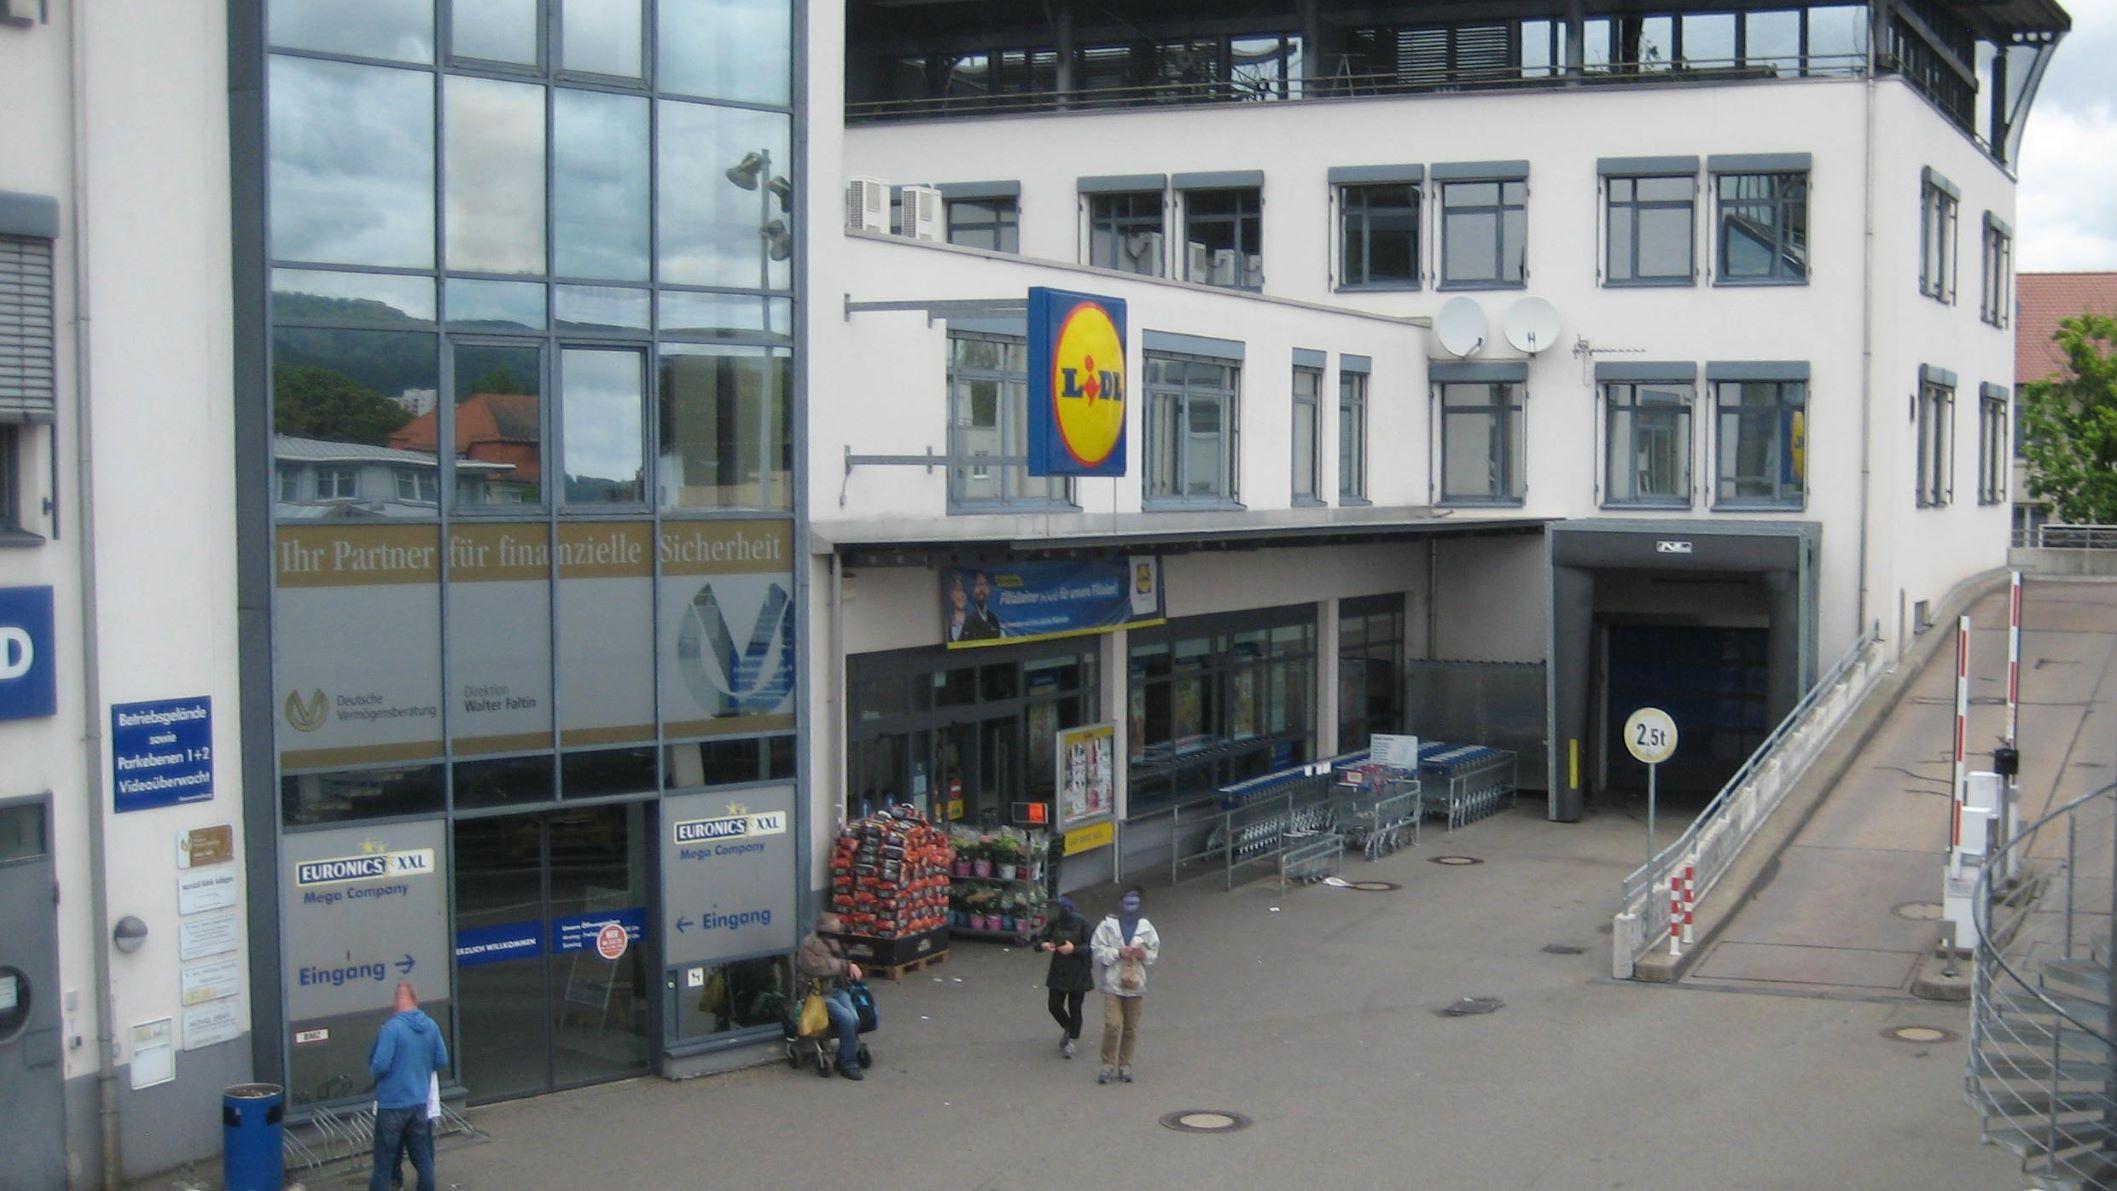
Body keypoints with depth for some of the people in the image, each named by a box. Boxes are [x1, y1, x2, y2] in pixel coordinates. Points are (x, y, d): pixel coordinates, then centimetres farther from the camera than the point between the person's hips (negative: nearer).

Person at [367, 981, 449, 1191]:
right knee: (423, 1158, 13)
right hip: (420, 1102, 5)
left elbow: (379, 1065, -19)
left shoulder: (391, 1028, -17)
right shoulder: (431, 1026, 0)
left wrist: (373, 1070, 2)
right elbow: (442, 1061, 7)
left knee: (383, 1162, 5)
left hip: (392, 1104, -5)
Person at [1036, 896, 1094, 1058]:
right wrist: (1043, 945, -22)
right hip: (1059, 970, 3)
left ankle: (1071, 1040, 18)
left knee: (1074, 1007, 2)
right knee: (1055, 1006, 3)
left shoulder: (1082, 923, -11)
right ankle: (1068, 1029, 33)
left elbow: (1090, 947, -11)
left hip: (1078, 972, -3)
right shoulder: (1054, 922, -1)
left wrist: (1074, 949, -26)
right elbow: (1040, 939, 1)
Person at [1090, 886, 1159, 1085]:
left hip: (1135, 984, 3)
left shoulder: (1146, 927, 7)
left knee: (1131, 1028, 7)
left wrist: (1144, 955, -8)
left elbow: (1155, 952, 13)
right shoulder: (1107, 925, -1)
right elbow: (1097, 949, -3)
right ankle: (1108, 1064, 3)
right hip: (1112, 982, -3)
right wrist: (1118, 953, -14)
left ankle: (1124, 1065, 20)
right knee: (1112, 1025, -12)